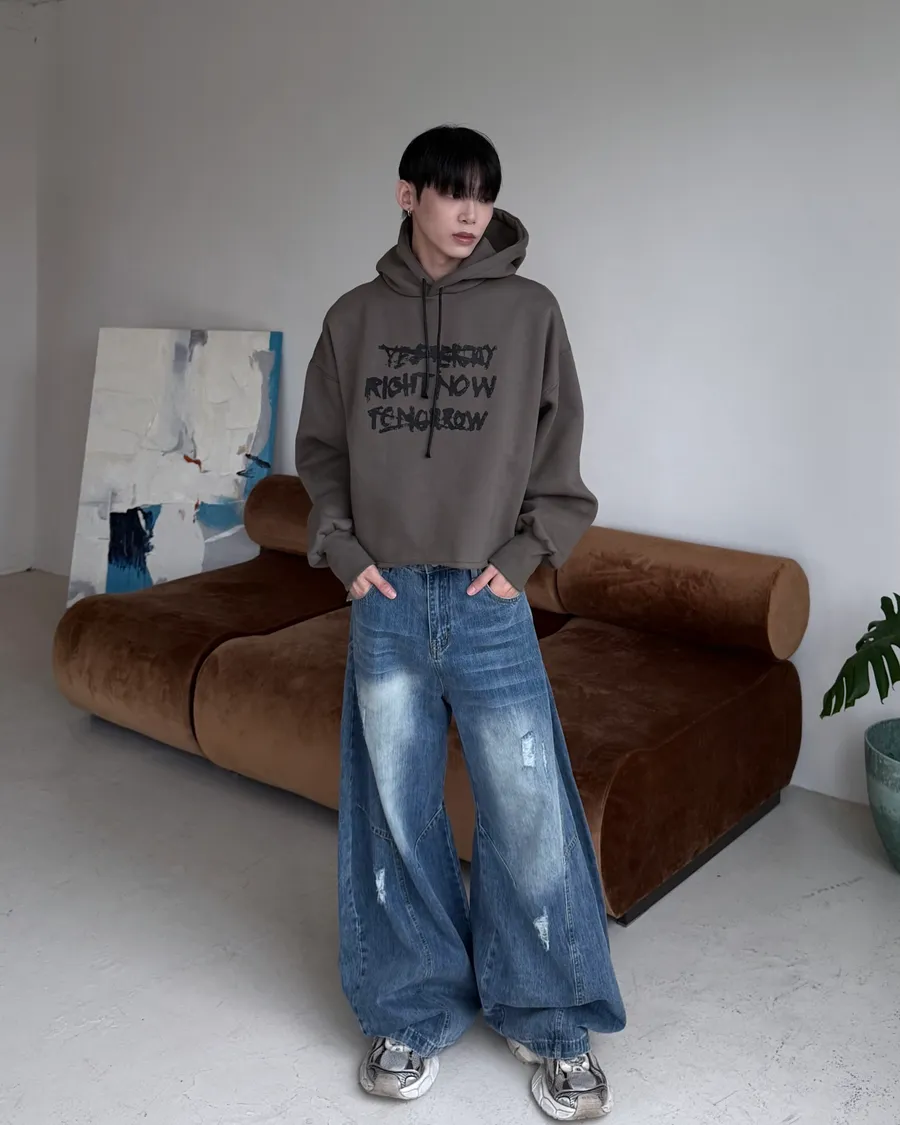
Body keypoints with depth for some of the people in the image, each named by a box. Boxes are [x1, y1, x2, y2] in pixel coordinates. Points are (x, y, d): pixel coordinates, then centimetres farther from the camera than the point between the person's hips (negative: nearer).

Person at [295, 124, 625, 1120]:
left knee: (531, 816, 1)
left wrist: (526, 551, -5)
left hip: (491, 607, -1)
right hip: (385, 604, 2)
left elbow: (560, 450, 5)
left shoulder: (530, 312, 2)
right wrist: (342, 548, 0)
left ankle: (553, 1022, 22)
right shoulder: (354, 318, 7)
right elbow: (320, 449, 13)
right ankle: (415, 1012, 28)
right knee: (395, 819, 10)